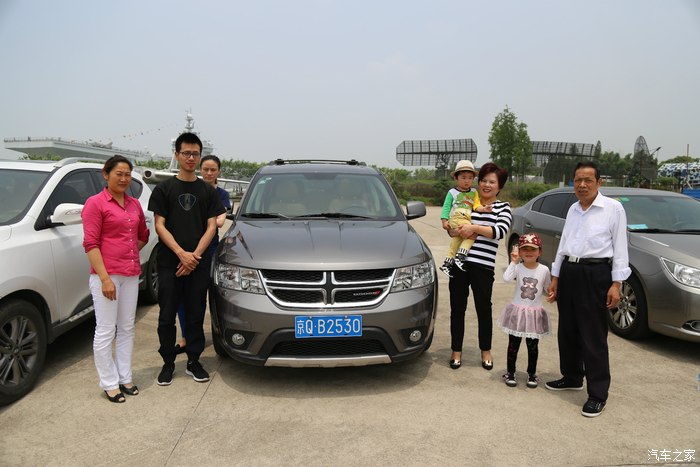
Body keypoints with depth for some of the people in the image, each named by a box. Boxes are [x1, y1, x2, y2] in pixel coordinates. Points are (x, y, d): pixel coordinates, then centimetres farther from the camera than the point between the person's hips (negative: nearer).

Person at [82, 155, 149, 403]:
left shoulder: (134, 204, 11)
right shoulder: (95, 203, -6)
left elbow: (143, 235, 24)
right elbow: (90, 243, -11)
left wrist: (129, 253, 8)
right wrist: (104, 277, -17)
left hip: (131, 274, 6)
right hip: (106, 275, -6)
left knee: (127, 328, 13)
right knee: (105, 331, 2)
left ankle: (125, 378, 25)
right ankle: (109, 383, 14)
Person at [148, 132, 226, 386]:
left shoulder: (208, 191, 8)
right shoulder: (164, 188, 4)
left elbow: (211, 227, 3)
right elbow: (160, 226, -2)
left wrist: (195, 255, -10)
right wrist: (182, 254, -14)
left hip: (199, 264, 1)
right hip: (169, 263, -1)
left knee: (195, 315, 9)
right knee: (167, 316, 5)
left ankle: (193, 362, 21)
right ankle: (168, 363, 20)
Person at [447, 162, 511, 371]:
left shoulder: (503, 207, 7)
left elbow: (500, 231, -10)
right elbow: (451, 229, 11)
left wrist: (474, 228, -18)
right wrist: (460, 231, -11)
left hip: (483, 266, -2)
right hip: (459, 262, 2)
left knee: (483, 309, 9)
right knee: (457, 308, 8)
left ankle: (486, 351, 29)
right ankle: (456, 351, 23)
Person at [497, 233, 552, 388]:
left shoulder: (544, 270, -2)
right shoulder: (518, 267, -8)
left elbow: (547, 290, 10)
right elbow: (506, 278, -29)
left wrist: (551, 292, -12)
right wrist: (513, 261, -22)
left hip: (535, 314, 1)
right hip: (517, 311, -1)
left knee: (532, 346, 12)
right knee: (513, 344, 8)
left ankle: (532, 373, 28)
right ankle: (510, 372, 22)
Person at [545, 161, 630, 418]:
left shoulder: (613, 208, -4)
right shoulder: (573, 209, 14)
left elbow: (620, 247, -5)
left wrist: (616, 283, -10)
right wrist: (556, 277, 17)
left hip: (595, 274, -6)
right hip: (568, 272, 6)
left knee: (593, 337, -3)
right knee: (567, 331, 15)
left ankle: (598, 393, 8)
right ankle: (572, 377, 32)